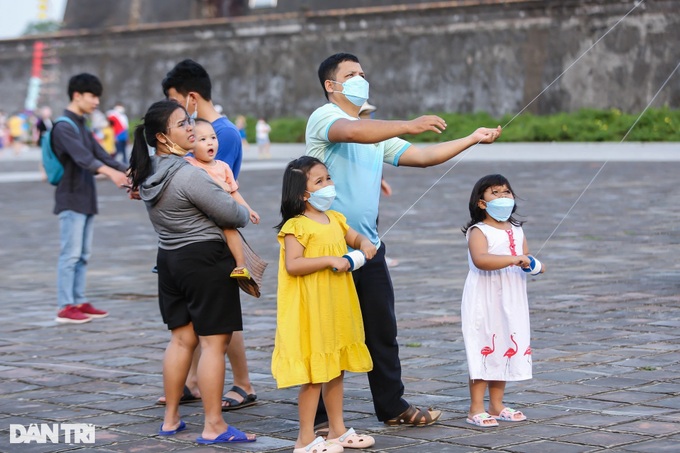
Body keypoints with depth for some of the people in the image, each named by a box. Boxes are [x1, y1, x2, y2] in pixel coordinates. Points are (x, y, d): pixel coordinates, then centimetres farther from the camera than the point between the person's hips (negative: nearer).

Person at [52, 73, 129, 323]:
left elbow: (101, 156, 16)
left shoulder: (82, 127, 17)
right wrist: (111, 172, -42)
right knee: (71, 254, -9)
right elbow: (82, 158, -27)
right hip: (71, 199, -9)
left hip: (85, 199, 9)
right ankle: (65, 307, -8)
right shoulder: (64, 127, -12)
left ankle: (79, 302, 13)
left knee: (82, 255, 9)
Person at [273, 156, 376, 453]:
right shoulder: (296, 226, -15)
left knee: (336, 369, 15)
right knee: (314, 374, -3)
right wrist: (330, 260, -26)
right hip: (311, 310, -8)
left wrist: (365, 244, 4)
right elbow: (292, 265, -24)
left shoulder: (335, 219, 10)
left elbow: (354, 237, 27)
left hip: (337, 309, 8)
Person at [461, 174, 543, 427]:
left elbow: (526, 258, 17)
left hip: (511, 304, 7)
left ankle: (496, 406, 22)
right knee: (483, 351, -5)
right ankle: (476, 410, 0)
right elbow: (480, 259, -30)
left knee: (505, 350, 12)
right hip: (484, 304, -7)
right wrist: (514, 259, -36)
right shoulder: (479, 231, -13)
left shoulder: (517, 230, 12)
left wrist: (534, 264, -8)